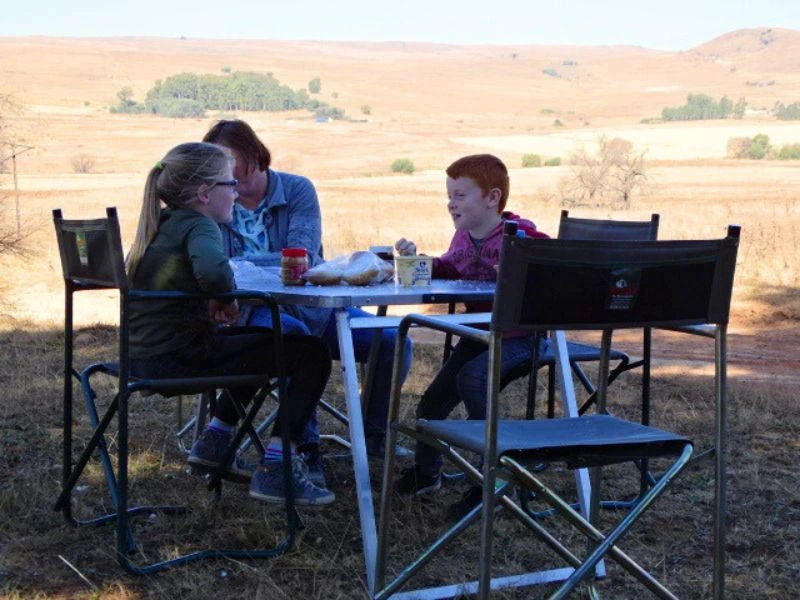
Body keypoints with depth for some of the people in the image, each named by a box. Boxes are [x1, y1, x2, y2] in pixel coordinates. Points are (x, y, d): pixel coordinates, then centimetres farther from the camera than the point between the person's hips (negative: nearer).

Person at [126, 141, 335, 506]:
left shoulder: (161, 224, 14)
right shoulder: (197, 225, -13)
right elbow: (213, 271, -35)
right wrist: (225, 298, -13)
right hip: (178, 359, -10)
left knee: (268, 340, 32)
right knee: (313, 354, -6)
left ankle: (213, 442, 32)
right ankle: (274, 471, -9)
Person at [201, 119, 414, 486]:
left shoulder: (297, 190, -1)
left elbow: (303, 256, -14)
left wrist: (243, 260, -22)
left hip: (316, 304, 2)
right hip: (259, 314, -2)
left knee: (393, 343, -14)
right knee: (294, 334, -38)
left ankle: (374, 436, 9)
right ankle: (306, 447, -27)